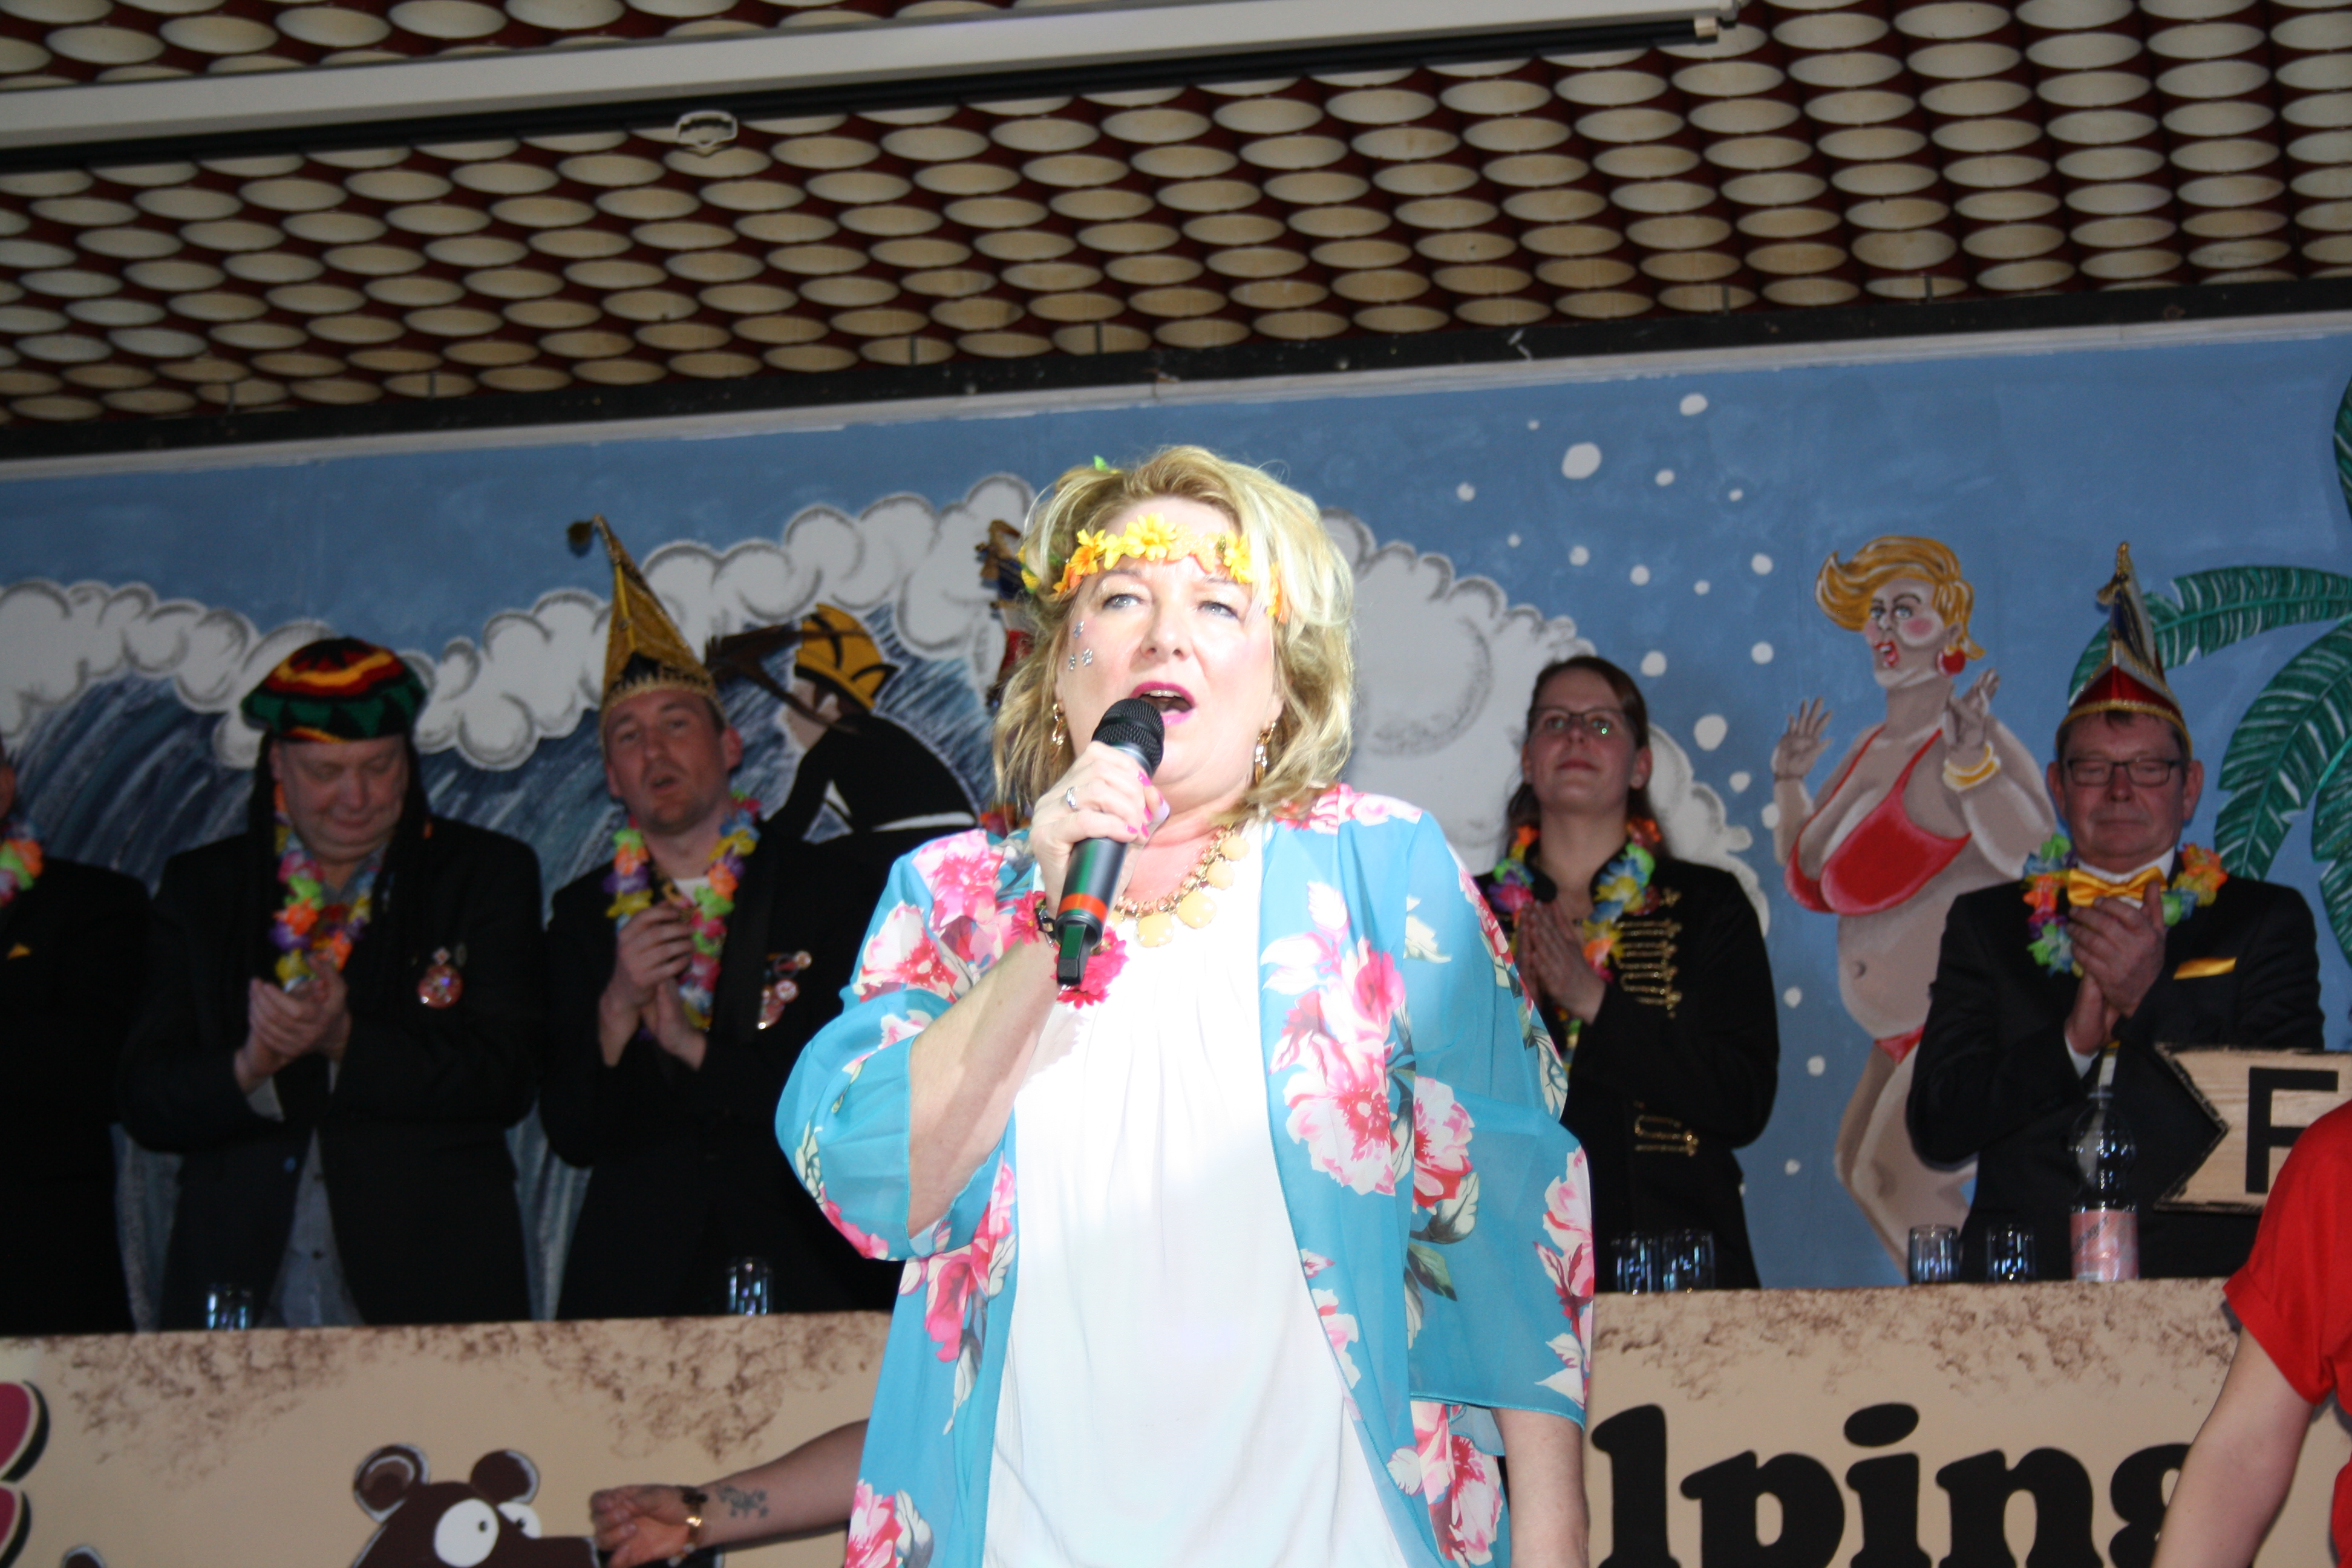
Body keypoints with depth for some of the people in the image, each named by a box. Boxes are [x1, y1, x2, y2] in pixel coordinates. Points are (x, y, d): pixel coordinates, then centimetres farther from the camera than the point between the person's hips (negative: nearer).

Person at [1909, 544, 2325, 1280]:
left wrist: (2151, 996, -6)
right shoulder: (1986, 925, 17)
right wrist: (2071, 1041, -6)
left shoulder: (2266, 921, 14)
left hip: (2204, 1276, -1)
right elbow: (1938, 1127, 8)